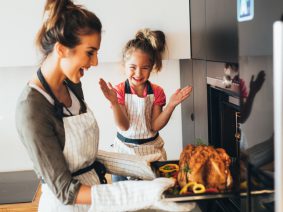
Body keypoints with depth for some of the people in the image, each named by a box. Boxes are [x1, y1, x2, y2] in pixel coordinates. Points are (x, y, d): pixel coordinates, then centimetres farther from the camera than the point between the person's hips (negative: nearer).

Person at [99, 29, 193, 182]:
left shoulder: (156, 92, -3)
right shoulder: (119, 90, -9)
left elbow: (155, 126, -8)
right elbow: (124, 126, -17)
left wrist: (171, 105, -21)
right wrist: (113, 102, -32)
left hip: (151, 149, 2)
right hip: (124, 149, -1)